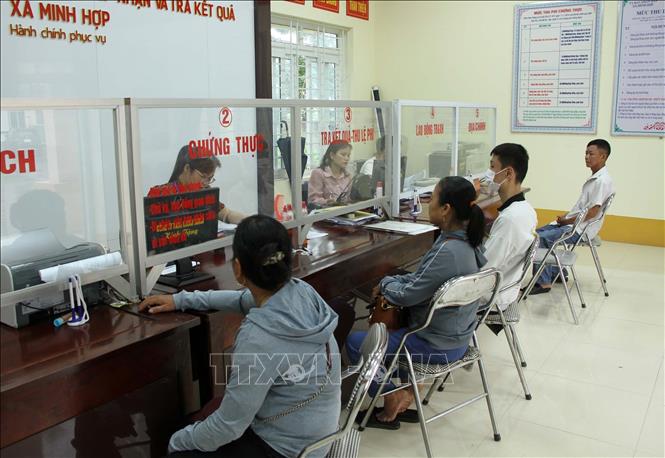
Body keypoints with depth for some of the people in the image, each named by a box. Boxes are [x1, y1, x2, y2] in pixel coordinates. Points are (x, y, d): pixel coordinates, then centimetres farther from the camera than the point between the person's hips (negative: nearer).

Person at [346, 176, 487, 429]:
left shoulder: (448, 252, -30)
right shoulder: (466, 241, -1)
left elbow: (406, 296, -23)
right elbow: (424, 278, 10)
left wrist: (385, 284, -4)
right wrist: (394, 281, -1)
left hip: (438, 345, -9)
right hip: (456, 335, 9)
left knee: (355, 342, -2)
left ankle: (392, 399, 12)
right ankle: (407, 388, 25)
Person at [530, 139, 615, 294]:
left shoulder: (602, 181, -18)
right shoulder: (594, 177, 12)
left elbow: (592, 212, -22)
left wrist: (566, 221, -12)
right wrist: (567, 216, 6)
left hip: (579, 229, -10)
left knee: (538, 239, -19)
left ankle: (544, 282, -10)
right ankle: (556, 271, 18)